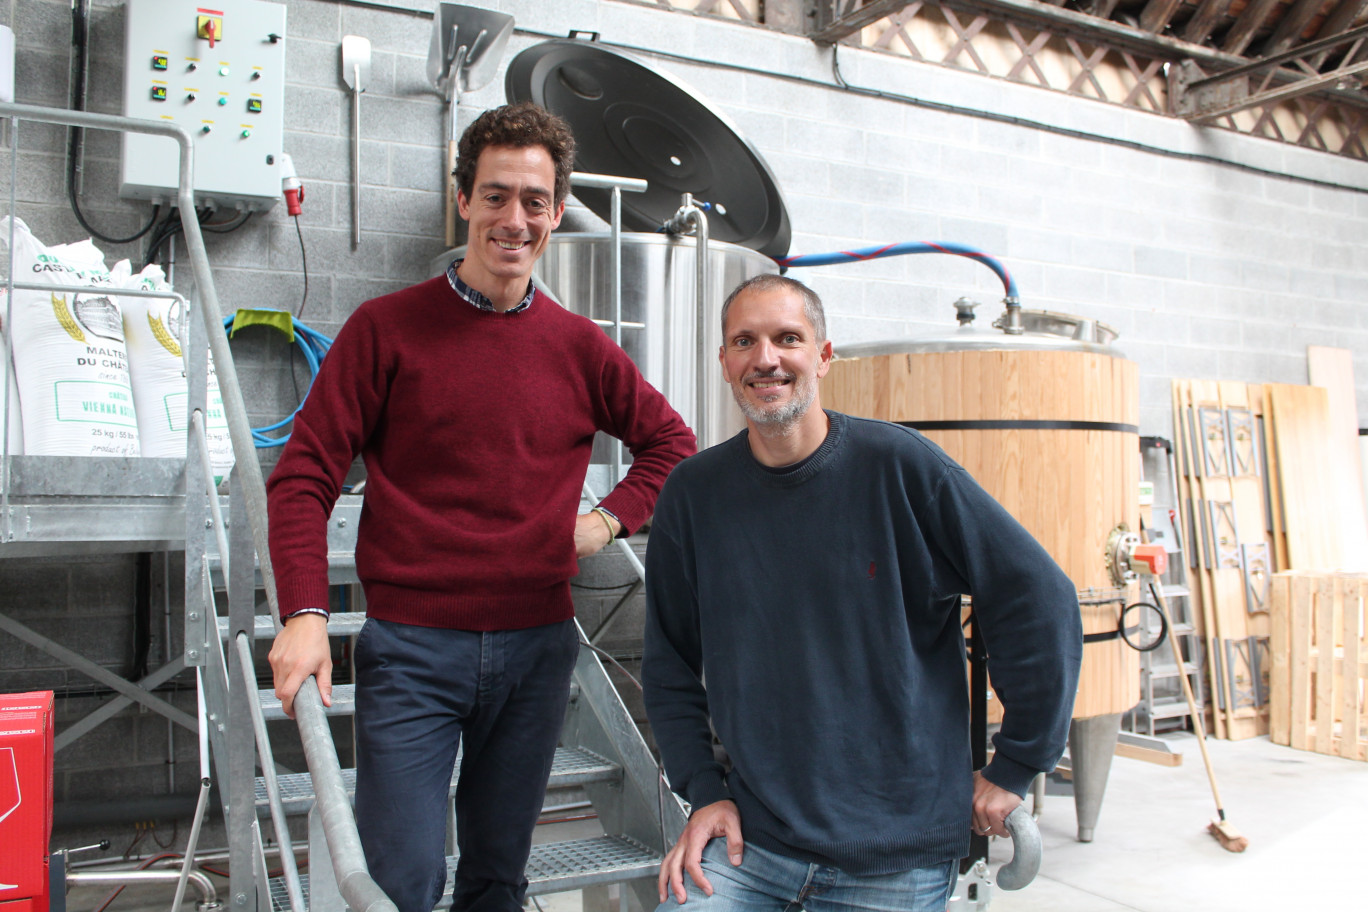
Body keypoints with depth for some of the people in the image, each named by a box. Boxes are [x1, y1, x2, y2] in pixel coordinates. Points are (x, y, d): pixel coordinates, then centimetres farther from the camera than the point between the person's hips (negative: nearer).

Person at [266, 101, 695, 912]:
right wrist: (304, 614, -16)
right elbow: (305, 474, -5)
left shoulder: (580, 347, 6)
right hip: (412, 646, -3)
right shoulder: (387, 328, -3)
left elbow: (669, 441, 19)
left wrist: (610, 519, 3)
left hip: (539, 647, 3)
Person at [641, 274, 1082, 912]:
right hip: (747, 838, 2)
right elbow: (669, 663, 10)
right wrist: (703, 789, 0)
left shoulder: (898, 465, -11)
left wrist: (1016, 768, -3)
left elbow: (1039, 601, -8)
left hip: (898, 856, -2)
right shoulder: (692, 493, 0)